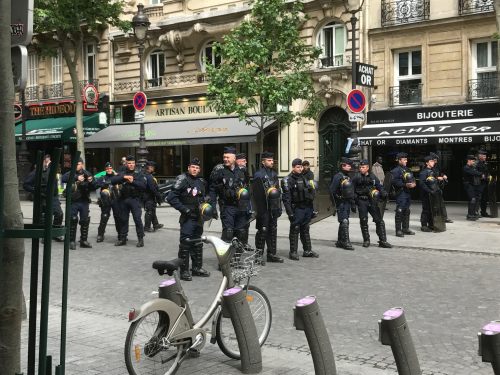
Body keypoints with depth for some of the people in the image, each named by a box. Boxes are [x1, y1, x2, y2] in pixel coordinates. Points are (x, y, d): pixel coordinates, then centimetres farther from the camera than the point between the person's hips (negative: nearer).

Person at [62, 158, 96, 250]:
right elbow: (64, 178, -22)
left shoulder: (87, 174, 6)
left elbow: (94, 187, 2)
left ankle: (84, 240, 17)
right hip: (73, 202, -3)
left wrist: (91, 181, -20)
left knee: (85, 221, 6)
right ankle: (72, 241, 6)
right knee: (73, 221, -2)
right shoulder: (71, 173, 0)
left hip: (84, 202, 3)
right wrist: (76, 178, -33)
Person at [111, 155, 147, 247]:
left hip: (135, 199, -3)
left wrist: (133, 182, -16)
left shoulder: (139, 174, 7)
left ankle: (140, 239, -5)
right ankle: (122, 239, 18)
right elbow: (113, 181, -3)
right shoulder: (122, 174, 14)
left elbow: (143, 185, -7)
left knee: (137, 218, -11)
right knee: (123, 219, 8)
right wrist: (124, 177, -14)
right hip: (123, 199, 3)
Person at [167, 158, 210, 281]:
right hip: (187, 218, -7)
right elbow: (171, 198, -14)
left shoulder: (201, 182, 13)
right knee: (185, 243, -8)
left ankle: (197, 267, 25)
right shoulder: (183, 180, -9)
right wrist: (184, 209, -16)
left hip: (198, 217, 7)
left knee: (198, 243, 14)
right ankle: (184, 271, -2)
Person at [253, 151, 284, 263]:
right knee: (263, 230, -4)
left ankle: (272, 254, 18)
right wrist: (260, 209, -21)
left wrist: (279, 208, 17)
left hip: (273, 208, 8)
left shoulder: (274, 174, 16)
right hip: (264, 208, -8)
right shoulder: (259, 175, -9)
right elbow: (258, 194, -16)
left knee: (273, 231, 11)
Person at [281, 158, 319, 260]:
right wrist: (290, 212, -19)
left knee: (305, 230, 13)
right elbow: (286, 198, -12)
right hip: (297, 209, -6)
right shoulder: (288, 180, -7)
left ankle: (307, 250, 19)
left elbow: (311, 193, 20)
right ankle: (293, 252, 3)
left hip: (307, 208, 7)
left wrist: (311, 209, 16)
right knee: (295, 230, -3)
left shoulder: (304, 178, 16)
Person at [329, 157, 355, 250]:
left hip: (347, 203, 9)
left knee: (343, 222, 12)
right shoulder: (338, 177, -12)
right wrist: (336, 203, -16)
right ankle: (346, 242, -11)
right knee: (344, 222, -12)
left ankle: (340, 241, 20)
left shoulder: (348, 177, 16)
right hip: (341, 203, -9)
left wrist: (352, 204, 20)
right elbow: (332, 191, -15)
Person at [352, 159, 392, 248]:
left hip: (372, 201, 2)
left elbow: (380, 186, 11)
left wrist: (384, 193, -9)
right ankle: (366, 240, 17)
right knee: (363, 221, 3)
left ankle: (383, 241, 3)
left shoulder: (373, 177, 8)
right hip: (361, 201, -2)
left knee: (379, 220, -2)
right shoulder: (356, 177, 1)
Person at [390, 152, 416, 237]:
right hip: (400, 193, -8)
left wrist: (413, 184, 4)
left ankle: (405, 228, 23)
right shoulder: (396, 171, -10)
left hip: (408, 193, 9)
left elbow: (412, 178, 25)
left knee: (407, 211, 14)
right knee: (399, 212, -7)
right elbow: (394, 182, -18)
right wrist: (405, 185, -21)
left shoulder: (407, 169, 17)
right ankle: (398, 230, -4)